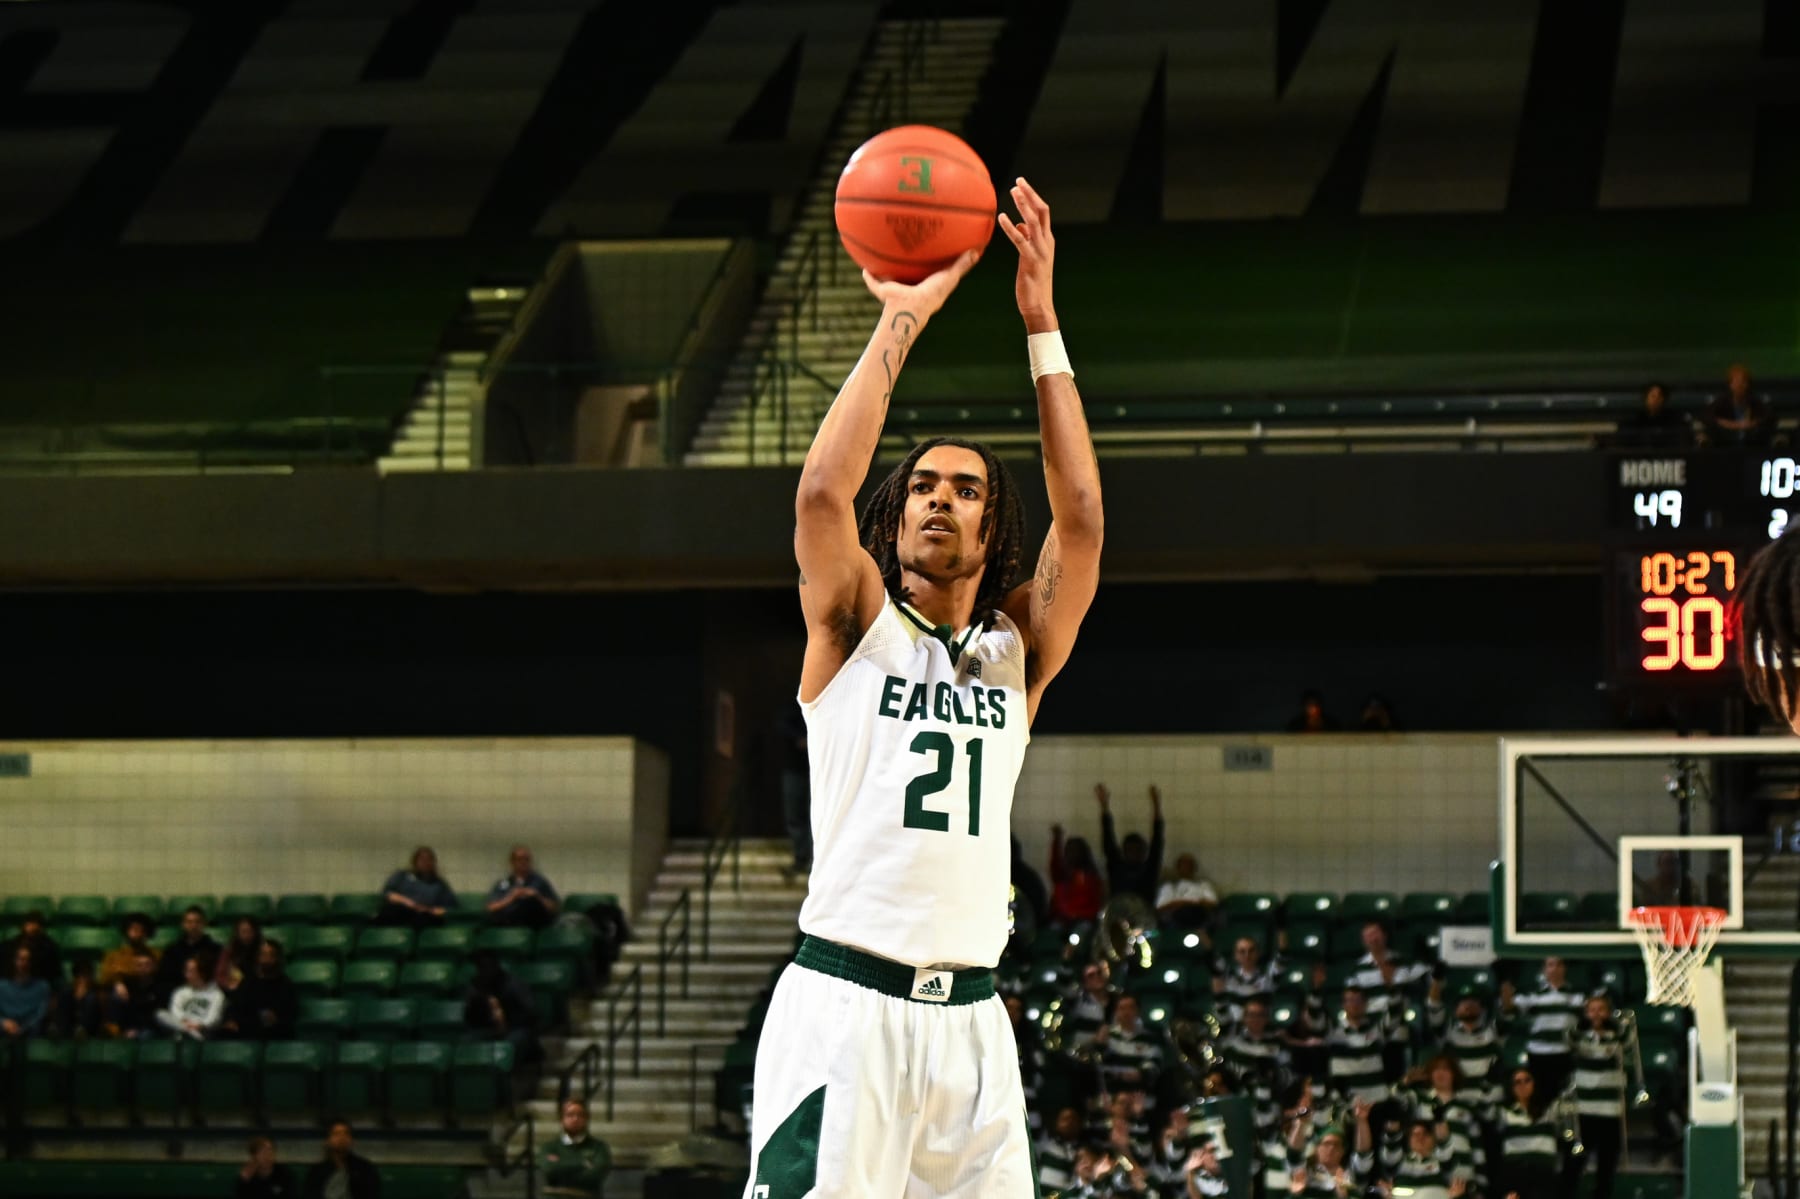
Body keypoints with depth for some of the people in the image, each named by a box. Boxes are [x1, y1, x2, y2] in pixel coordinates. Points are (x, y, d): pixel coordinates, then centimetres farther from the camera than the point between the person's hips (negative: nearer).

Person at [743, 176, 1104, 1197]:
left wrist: (1042, 325, -3)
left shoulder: (1016, 651, 14)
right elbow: (825, 490, -11)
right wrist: (902, 320, -8)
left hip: (969, 1016, 4)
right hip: (845, 1005, -4)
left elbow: (1082, 519, 0)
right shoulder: (857, 626, 7)